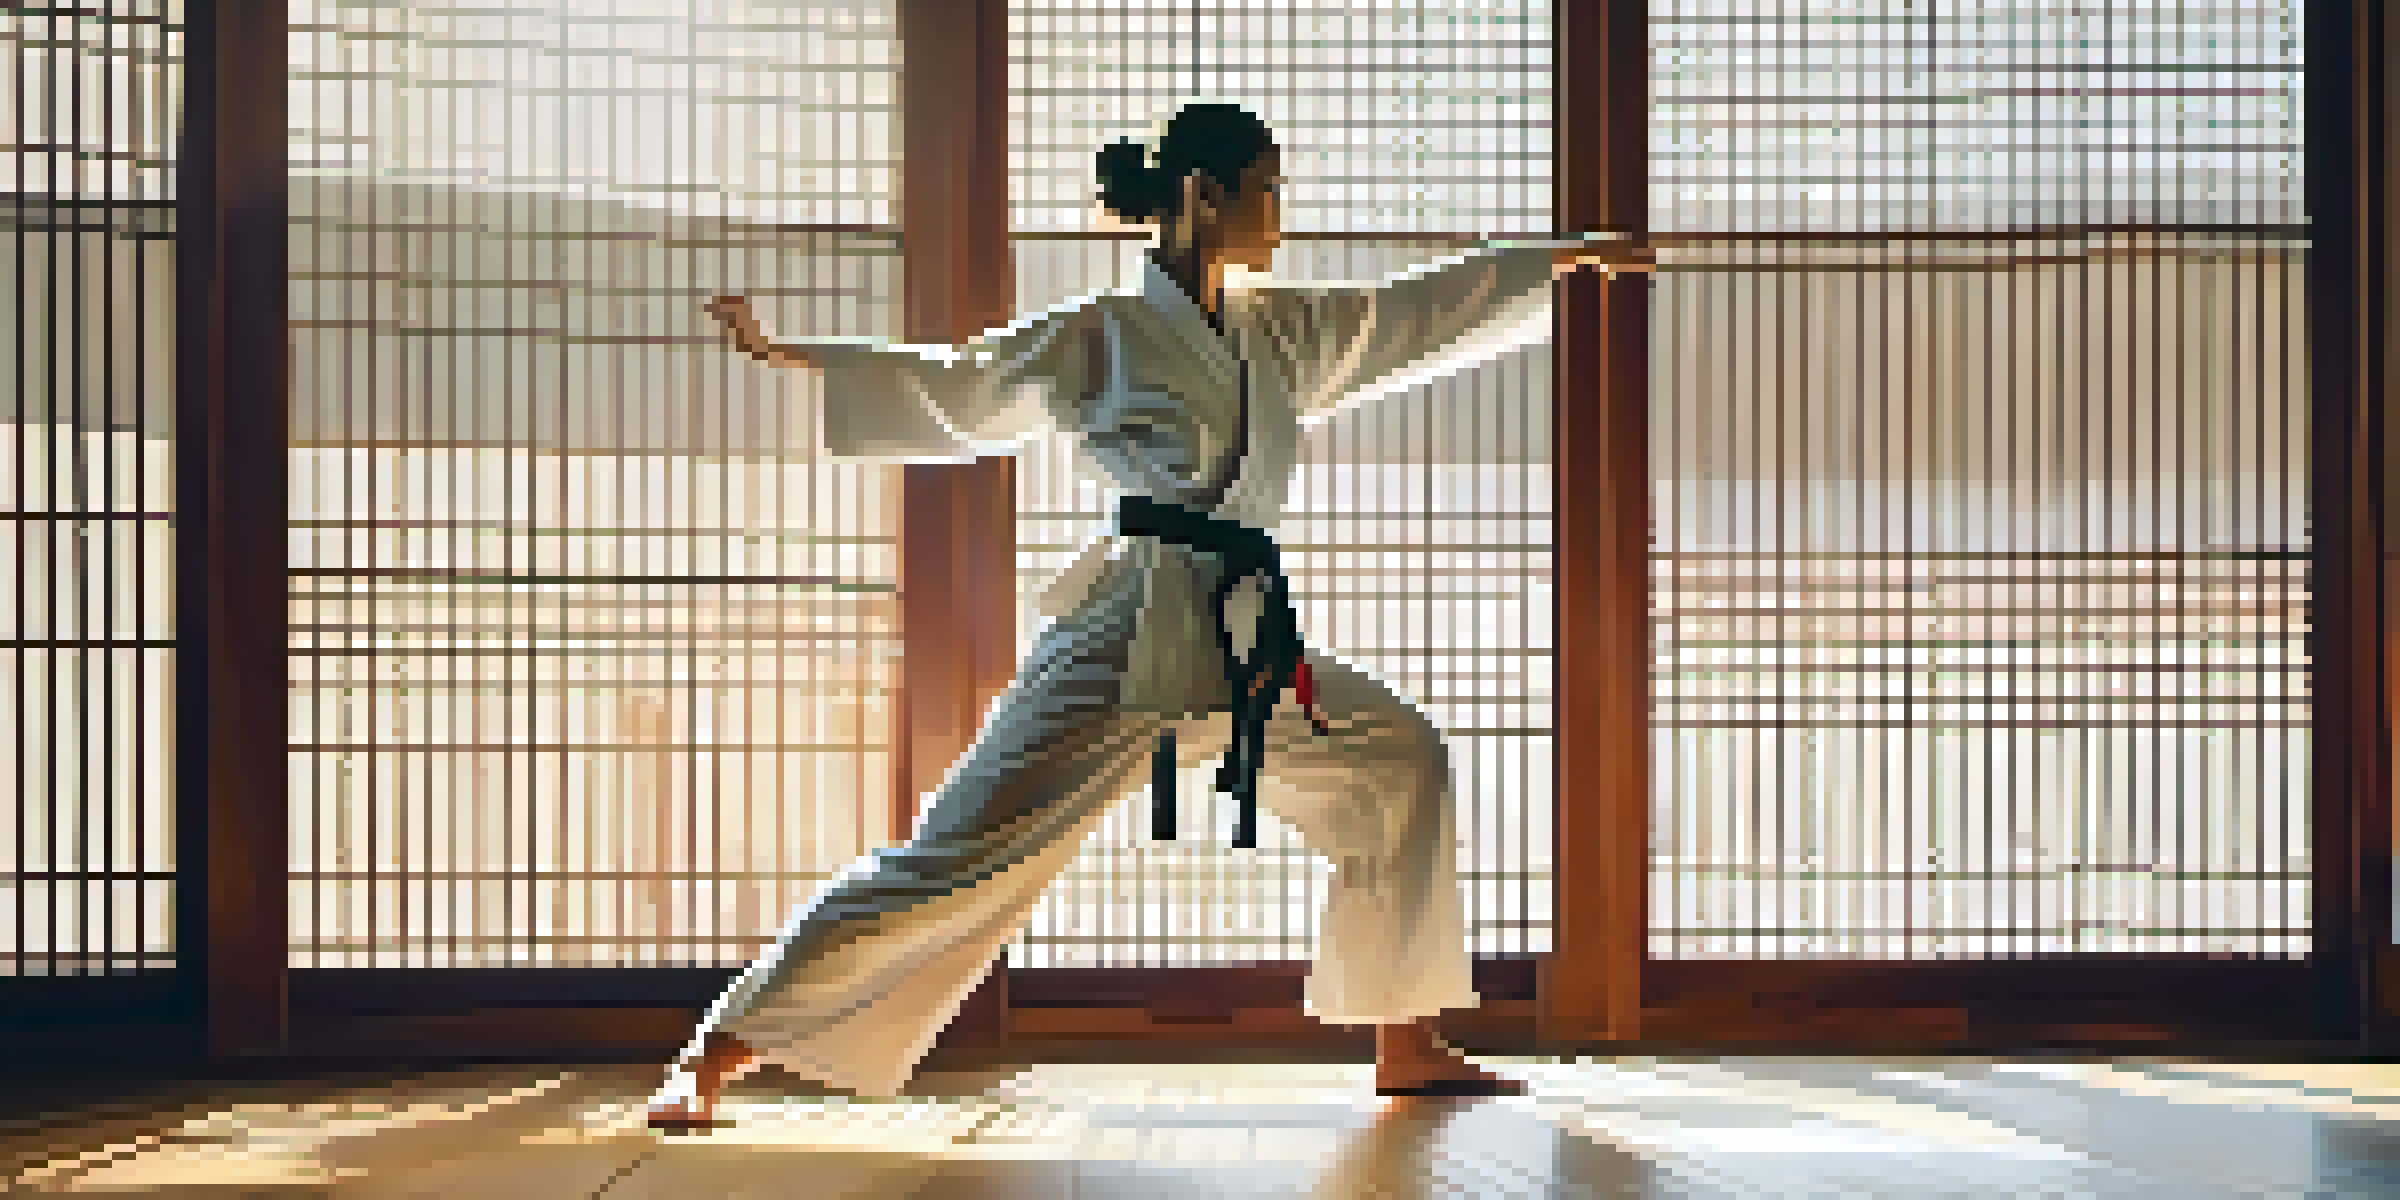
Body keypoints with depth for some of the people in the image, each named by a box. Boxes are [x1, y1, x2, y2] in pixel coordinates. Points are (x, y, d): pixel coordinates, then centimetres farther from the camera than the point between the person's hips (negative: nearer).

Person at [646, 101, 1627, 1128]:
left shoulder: (1275, 331, 15)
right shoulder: (1103, 335, -3)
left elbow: (1414, 314, 25)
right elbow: (954, 389, -2)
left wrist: (1558, 260, 30)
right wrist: (787, 358, -11)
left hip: (1242, 644, 8)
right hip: (1132, 638, -8)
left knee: (1399, 758, 14)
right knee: (966, 850, -14)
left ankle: (1407, 1050, 25)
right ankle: (710, 1059, -7)